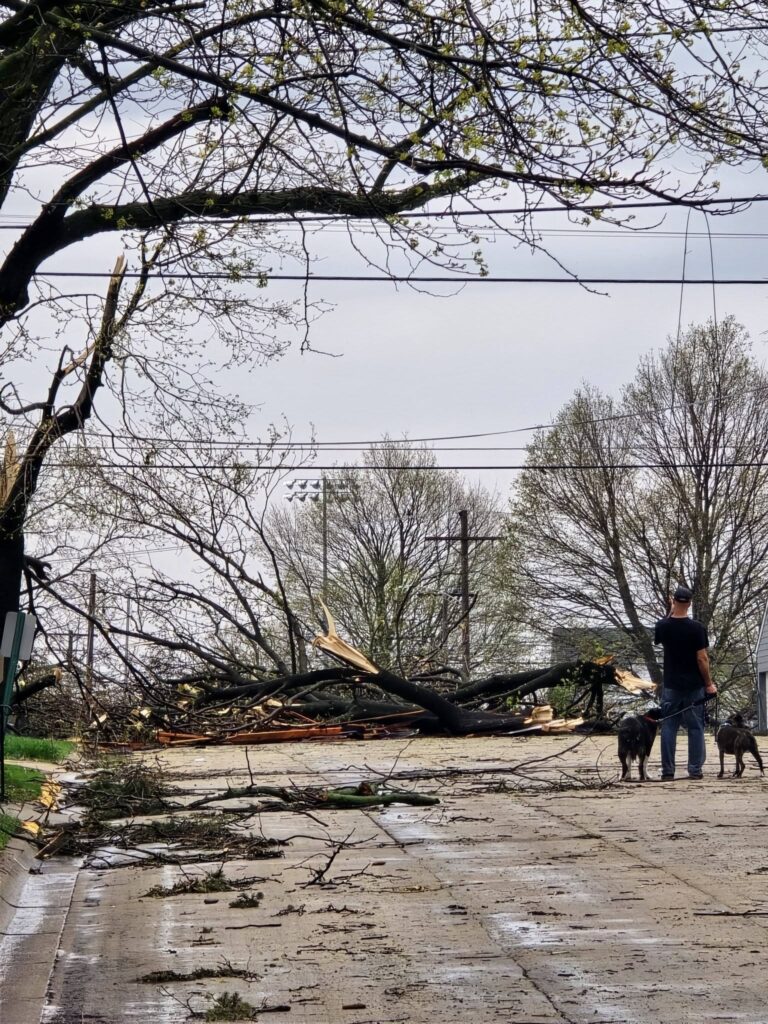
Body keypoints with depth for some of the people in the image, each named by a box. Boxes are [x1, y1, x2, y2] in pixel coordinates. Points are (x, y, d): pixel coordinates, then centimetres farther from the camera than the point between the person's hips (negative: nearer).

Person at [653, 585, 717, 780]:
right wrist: (709, 683, -2)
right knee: (695, 728, 5)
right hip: (694, 686, -2)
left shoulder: (663, 626, -2)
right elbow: (702, 658, -12)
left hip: (671, 685, 2)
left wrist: (671, 612, 19)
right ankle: (695, 770, 5)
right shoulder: (697, 628, -12)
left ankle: (667, 771, 2)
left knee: (668, 727, 5)